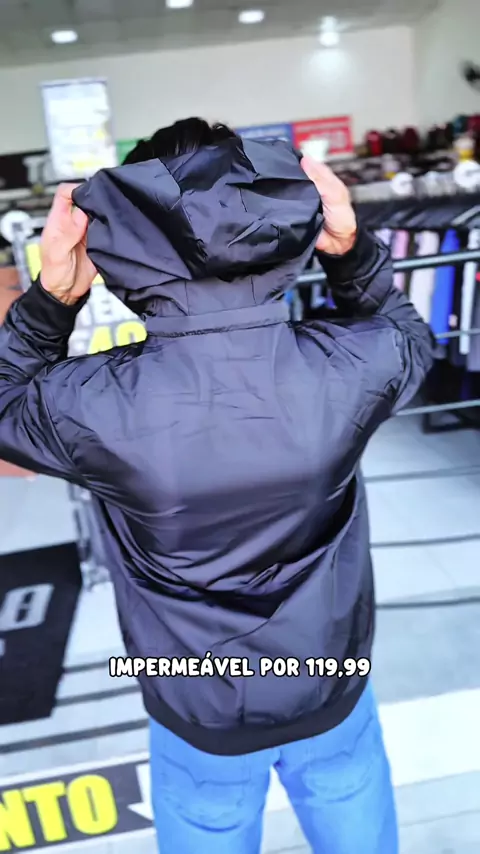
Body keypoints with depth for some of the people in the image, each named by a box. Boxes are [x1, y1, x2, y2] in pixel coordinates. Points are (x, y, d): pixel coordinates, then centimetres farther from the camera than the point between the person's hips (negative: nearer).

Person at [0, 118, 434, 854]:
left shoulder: (97, 408, -30)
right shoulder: (350, 367, -26)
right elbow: (410, 337, 1)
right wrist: (353, 252, -12)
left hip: (199, 718, -1)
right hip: (333, 691, 2)